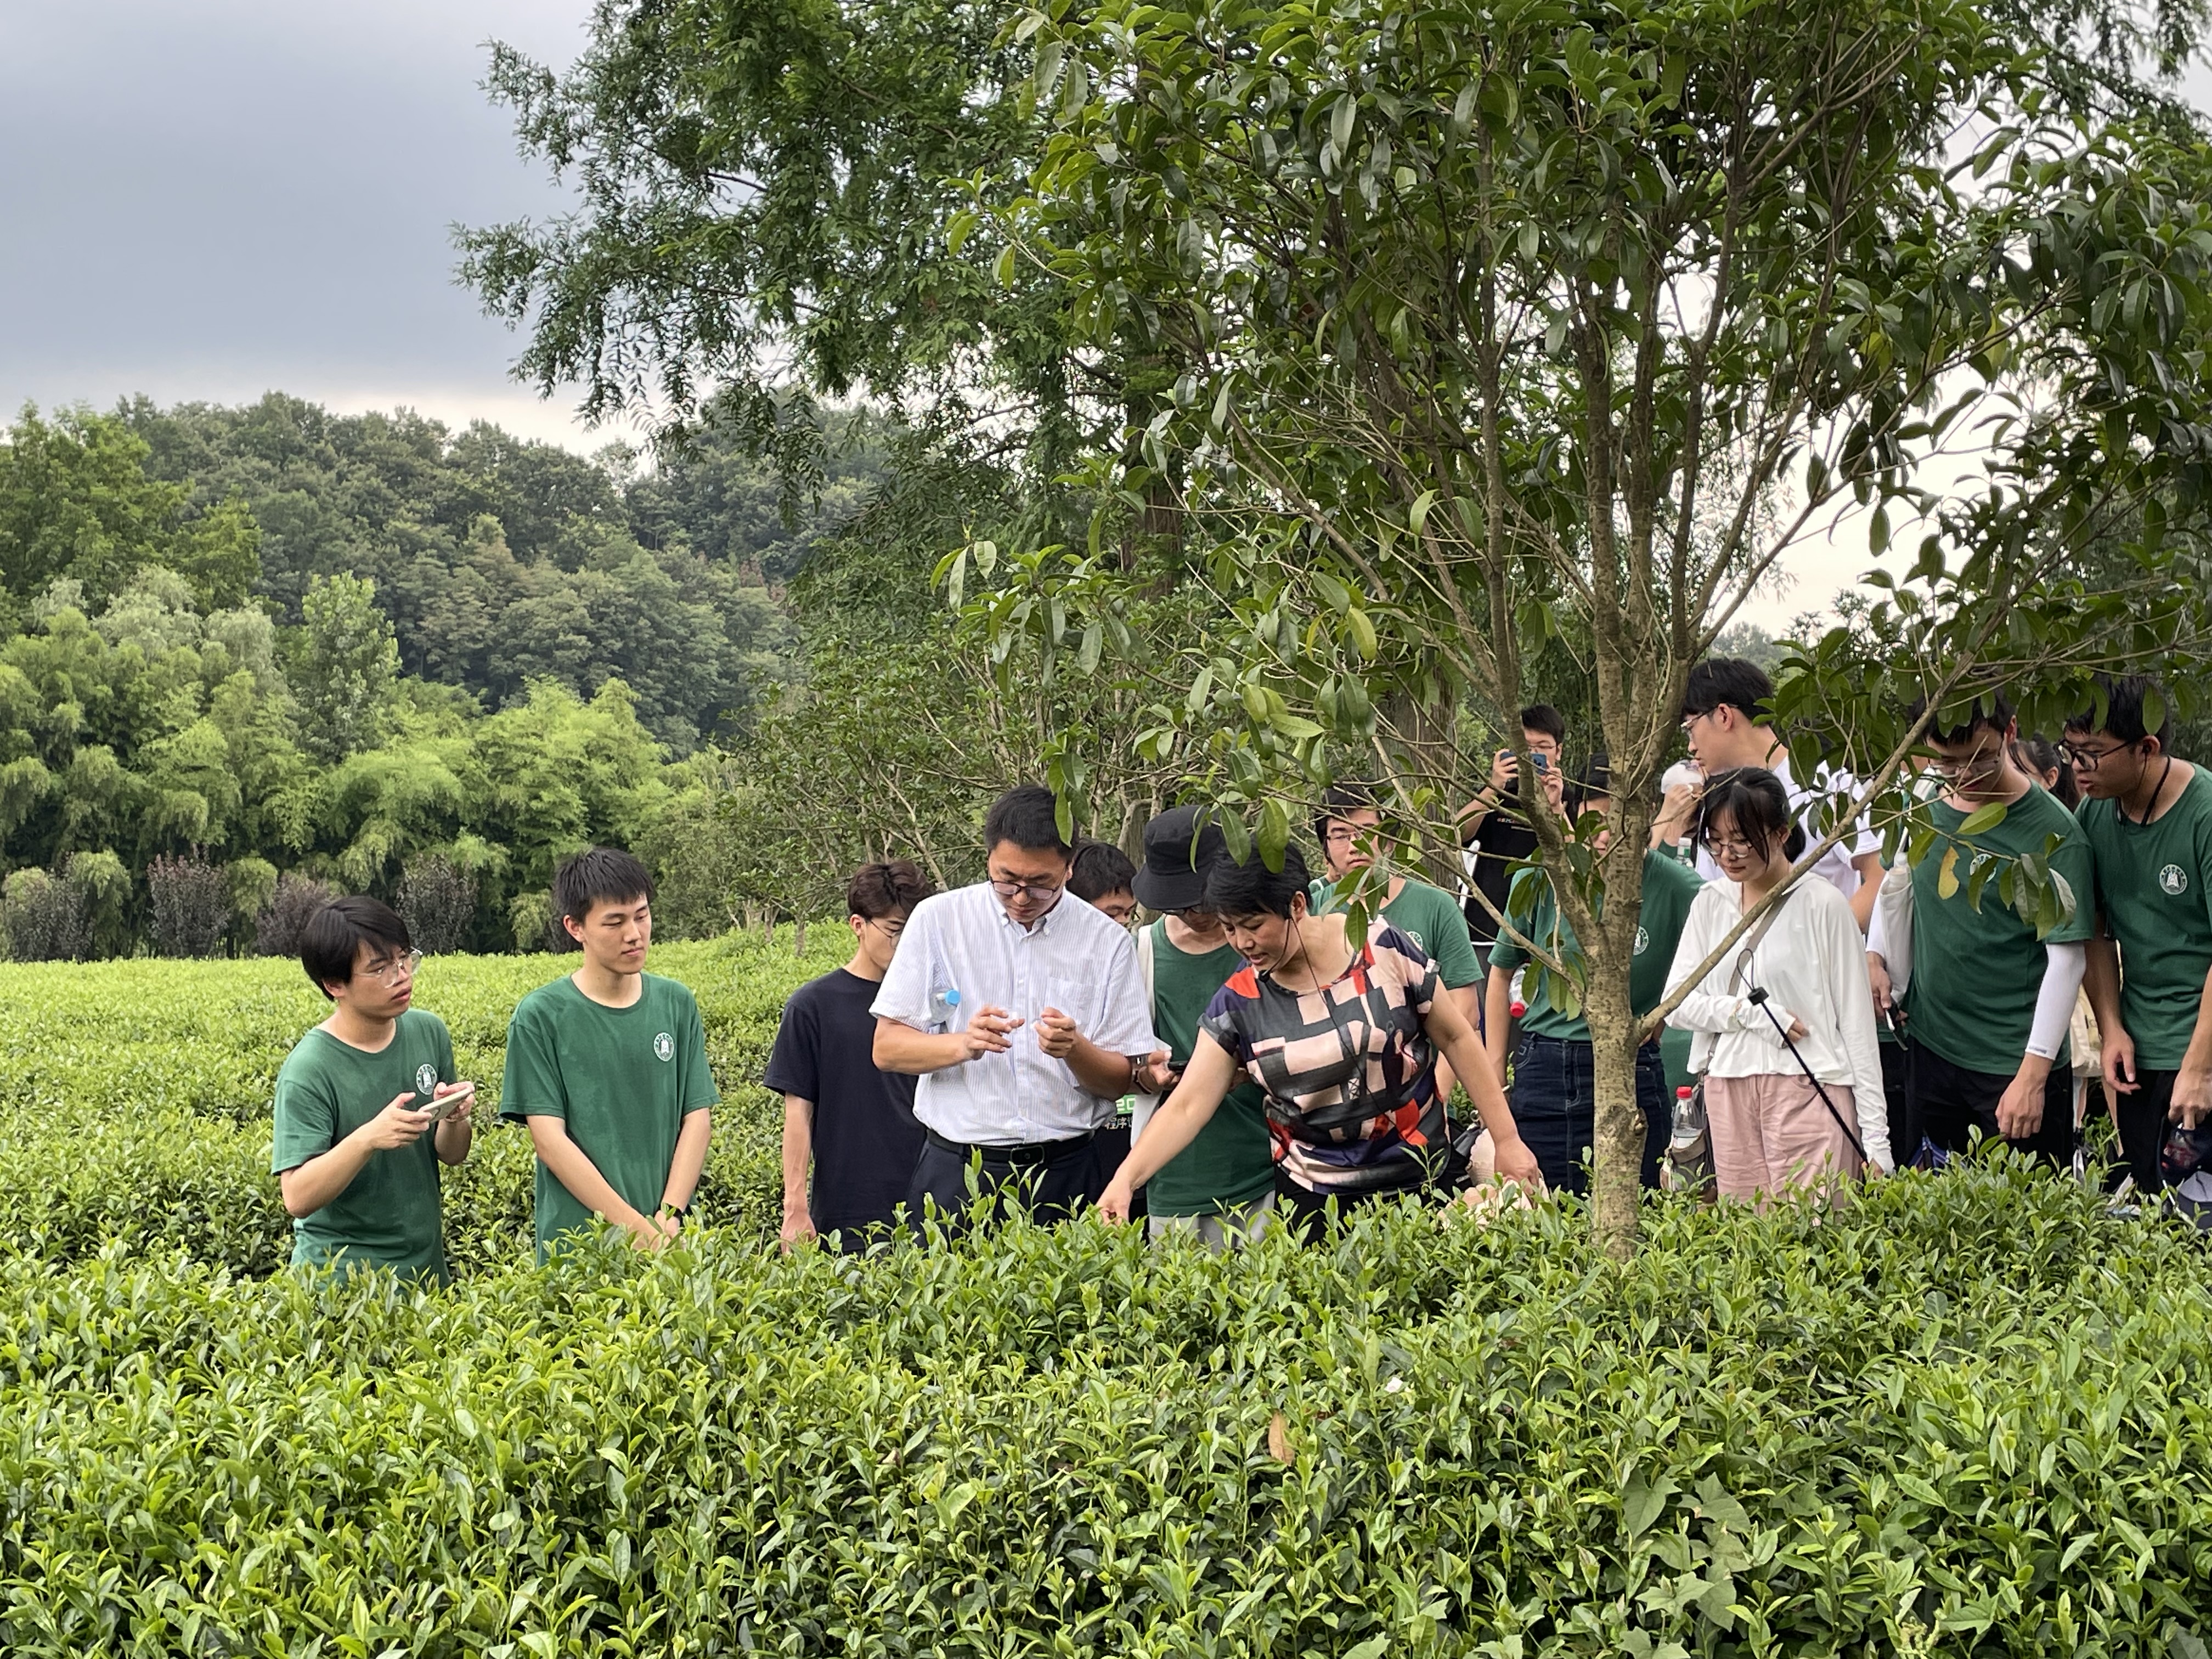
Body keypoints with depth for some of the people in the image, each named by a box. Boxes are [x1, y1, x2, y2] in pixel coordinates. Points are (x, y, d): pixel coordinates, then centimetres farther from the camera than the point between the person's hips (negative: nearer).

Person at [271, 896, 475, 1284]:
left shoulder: (429, 1031, 0)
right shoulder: (309, 1071, -17)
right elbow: (298, 1200, -21)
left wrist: (453, 1119, -13)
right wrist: (368, 1138, -33)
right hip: (341, 1279, -5)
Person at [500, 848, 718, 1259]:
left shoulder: (677, 1005, 6)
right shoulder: (541, 1016, -4)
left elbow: (698, 1118, 4)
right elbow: (549, 1138, -9)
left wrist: (669, 1216, -10)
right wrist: (636, 1227, -15)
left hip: (671, 1238, 3)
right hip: (578, 1248, -3)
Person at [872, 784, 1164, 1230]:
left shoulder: (1107, 942, 2)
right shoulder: (937, 920, 1)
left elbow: (1121, 1082, 4)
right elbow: (887, 1048, 0)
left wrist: (1075, 1050, -17)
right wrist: (963, 1045, -18)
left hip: (1065, 1174, 0)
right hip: (955, 1172, 0)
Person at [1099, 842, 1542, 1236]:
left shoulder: (1385, 951, -10)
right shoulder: (1238, 1003, -6)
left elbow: (1456, 1038, -2)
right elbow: (1186, 1107, -9)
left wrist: (1507, 1140, -3)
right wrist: (1125, 1181, -23)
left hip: (1418, 1181, -1)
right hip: (1312, 1197, 1)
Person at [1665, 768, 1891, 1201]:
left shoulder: (1822, 904, -3)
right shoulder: (1709, 904, 12)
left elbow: (1856, 1019, -2)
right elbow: (1676, 1002, 8)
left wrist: (1875, 1133, -5)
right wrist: (1746, 1012, -10)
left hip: (1808, 1087, -4)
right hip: (1729, 1092, 5)